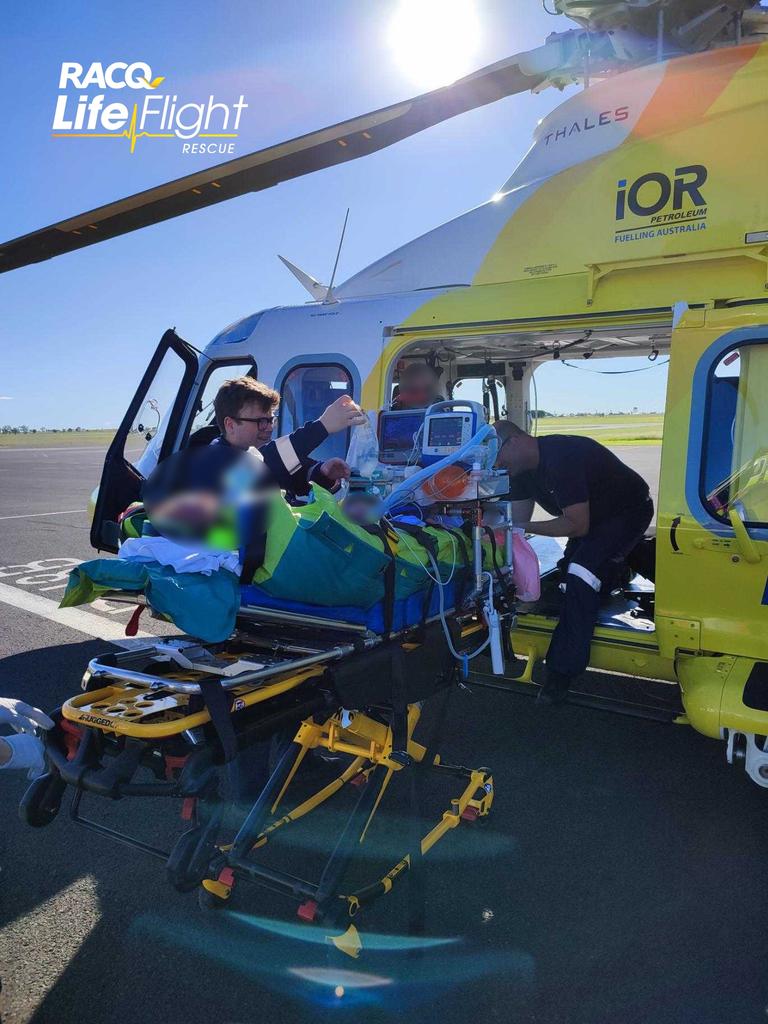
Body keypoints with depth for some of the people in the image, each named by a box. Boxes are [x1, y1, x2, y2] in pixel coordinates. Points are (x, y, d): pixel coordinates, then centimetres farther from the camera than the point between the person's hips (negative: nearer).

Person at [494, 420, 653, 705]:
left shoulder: (561, 458, -34)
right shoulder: (522, 467, -6)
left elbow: (577, 525, -32)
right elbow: (518, 522, -3)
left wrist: (527, 527, -31)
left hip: (628, 511, -10)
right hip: (591, 516, 10)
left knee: (581, 575, -27)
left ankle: (562, 671, -22)